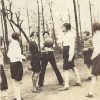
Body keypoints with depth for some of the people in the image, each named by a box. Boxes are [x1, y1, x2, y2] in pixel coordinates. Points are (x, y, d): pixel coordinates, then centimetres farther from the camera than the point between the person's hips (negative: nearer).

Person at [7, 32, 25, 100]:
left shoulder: (11, 44, 11)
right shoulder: (16, 44, -16)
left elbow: (8, 54, 17)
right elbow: (17, 55, -25)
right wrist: (22, 56, -5)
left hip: (12, 63, 9)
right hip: (17, 63, -9)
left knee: (15, 81, 20)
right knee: (18, 82, -3)